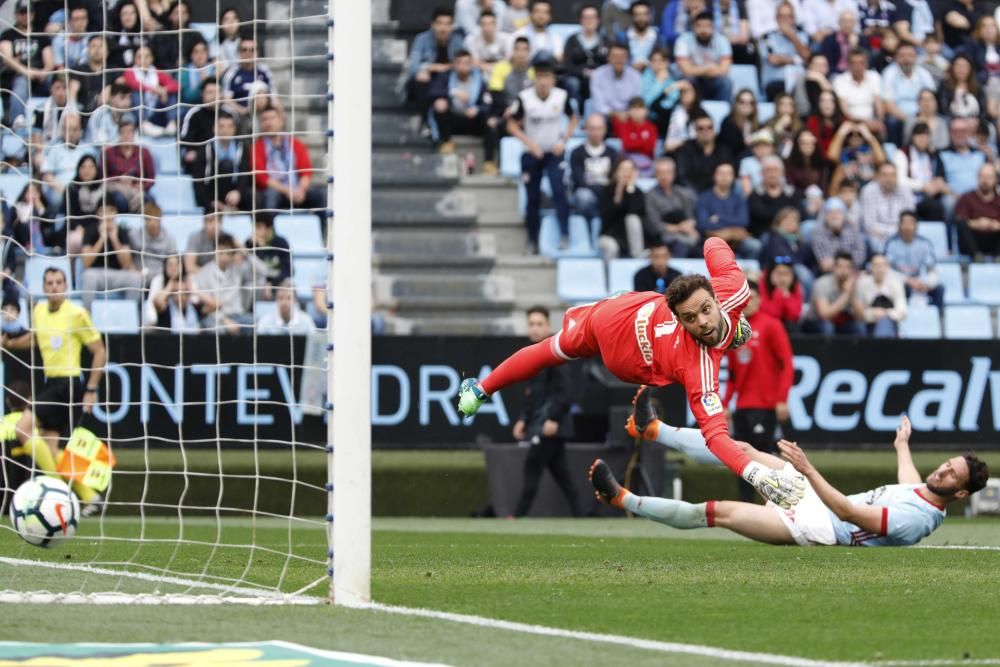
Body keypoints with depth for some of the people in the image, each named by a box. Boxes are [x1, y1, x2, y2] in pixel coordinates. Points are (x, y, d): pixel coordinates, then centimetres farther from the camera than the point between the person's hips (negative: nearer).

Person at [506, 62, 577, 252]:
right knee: (533, 198, 7)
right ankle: (532, 241, 19)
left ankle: (564, 235, -19)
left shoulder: (562, 96, -9)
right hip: (532, 154, 0)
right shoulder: (524, 98, -13)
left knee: (559, 190, -19)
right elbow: (512, 125, -4)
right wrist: (529, 143, -15)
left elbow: (573, 119, 8)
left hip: (554, 152, 0)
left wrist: (564, 140, -6)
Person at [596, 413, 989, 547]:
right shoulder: (922, 489, 2)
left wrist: (808, 470, -38)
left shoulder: (917, 519, -27)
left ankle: (624, 500, -4)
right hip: (816, 497, 9)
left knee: (718, 512, -14)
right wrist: (902, 446, 49)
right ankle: (653, 430, 16)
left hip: (815, 528, -9)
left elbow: (848, 512, -33)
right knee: (742, 452, 6)